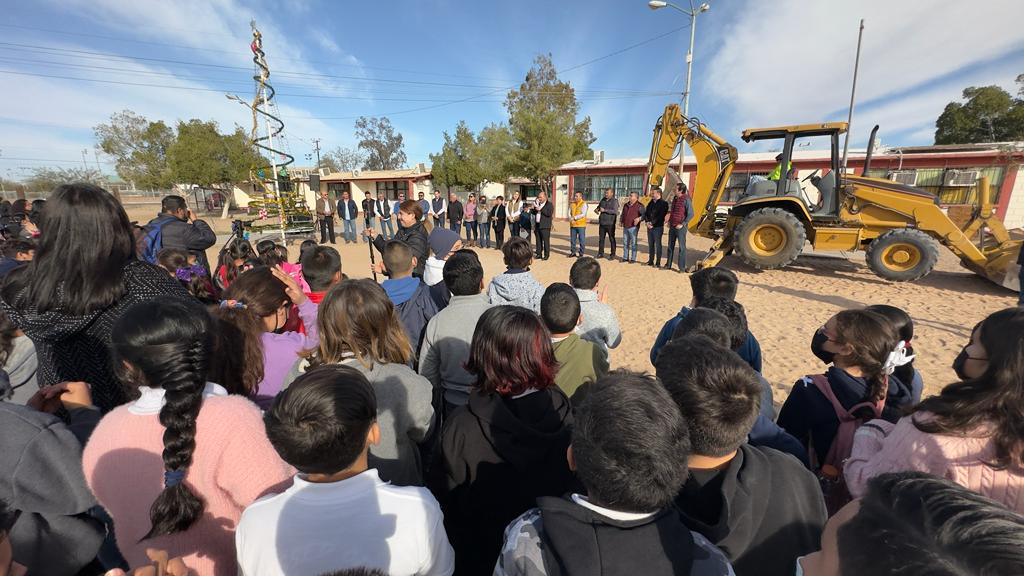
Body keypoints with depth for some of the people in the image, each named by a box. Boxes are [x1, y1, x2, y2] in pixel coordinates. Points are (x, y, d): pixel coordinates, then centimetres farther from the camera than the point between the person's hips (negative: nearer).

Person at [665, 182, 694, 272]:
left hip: (681, 227, -7)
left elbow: (691, 214, -14)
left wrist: (682, 224, -18)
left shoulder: (686, 200, -11)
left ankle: (682, 267, 4)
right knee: (670, 246, 13)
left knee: (682, 247, -2)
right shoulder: (675, 199, 12)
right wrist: (669, 221, 12)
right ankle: (668, 265, 22)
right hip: (672, 226, 8)